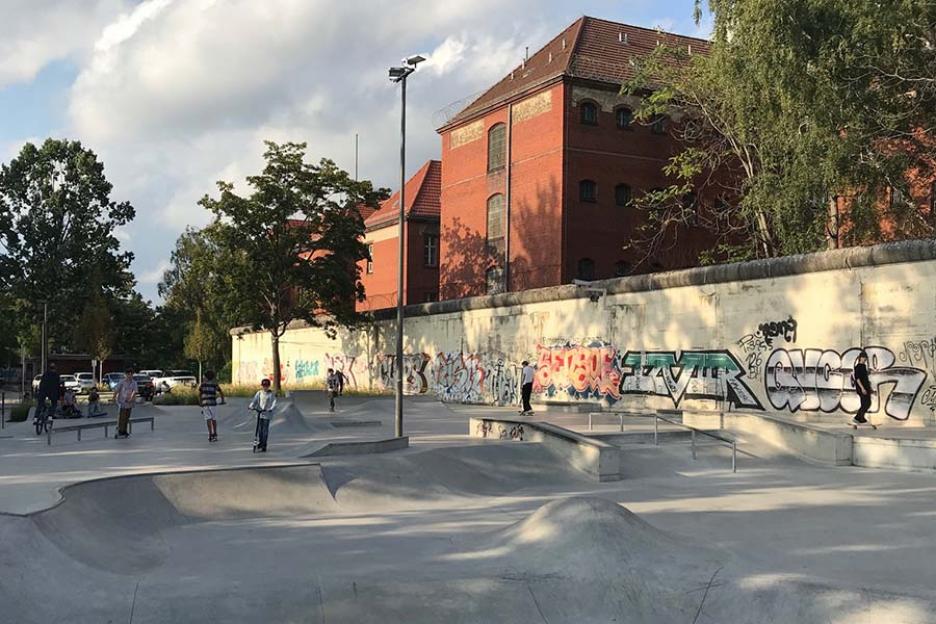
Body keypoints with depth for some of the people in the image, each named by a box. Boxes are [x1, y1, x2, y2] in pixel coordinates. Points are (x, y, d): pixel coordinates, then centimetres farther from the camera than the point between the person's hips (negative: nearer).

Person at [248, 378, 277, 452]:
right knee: (259, 429, 3)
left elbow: (274, 402, -9)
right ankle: (259, 444, 15)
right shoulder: (259, 393, 8)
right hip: (259, 413, 3)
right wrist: (252, 406, -17)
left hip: (267, 414, -3)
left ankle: (264, 446, 0)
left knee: (265, 430, -4)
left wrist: (271, 409, -27)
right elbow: (255, 400, 1)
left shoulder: (271, 394, 0)